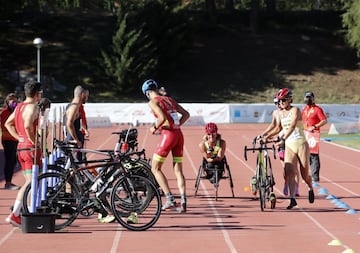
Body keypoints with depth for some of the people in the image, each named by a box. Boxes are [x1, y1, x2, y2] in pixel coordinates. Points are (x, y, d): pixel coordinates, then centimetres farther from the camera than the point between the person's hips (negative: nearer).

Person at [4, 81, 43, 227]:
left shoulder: (19, 106, 14)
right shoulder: (33, 107, -14)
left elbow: (8, 124, 21)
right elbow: (27, 125, -29)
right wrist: (34, 141, -18)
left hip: (21, 147, 9)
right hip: (31, 148, -9)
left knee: (29, 182, 15)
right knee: (31, 183, -7)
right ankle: (14, 214, -15)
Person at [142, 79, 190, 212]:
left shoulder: (153, 102, -4)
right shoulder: (169, 100, 18)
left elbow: (162, 118, -19)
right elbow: (186, 114, 16)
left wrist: (155, 128, -3)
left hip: (168, 135, -7)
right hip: (179, 134, 7)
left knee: (155, 168, 5)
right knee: (178, 170, 8)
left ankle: (170, 199, -5)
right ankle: (183, 203, -2)